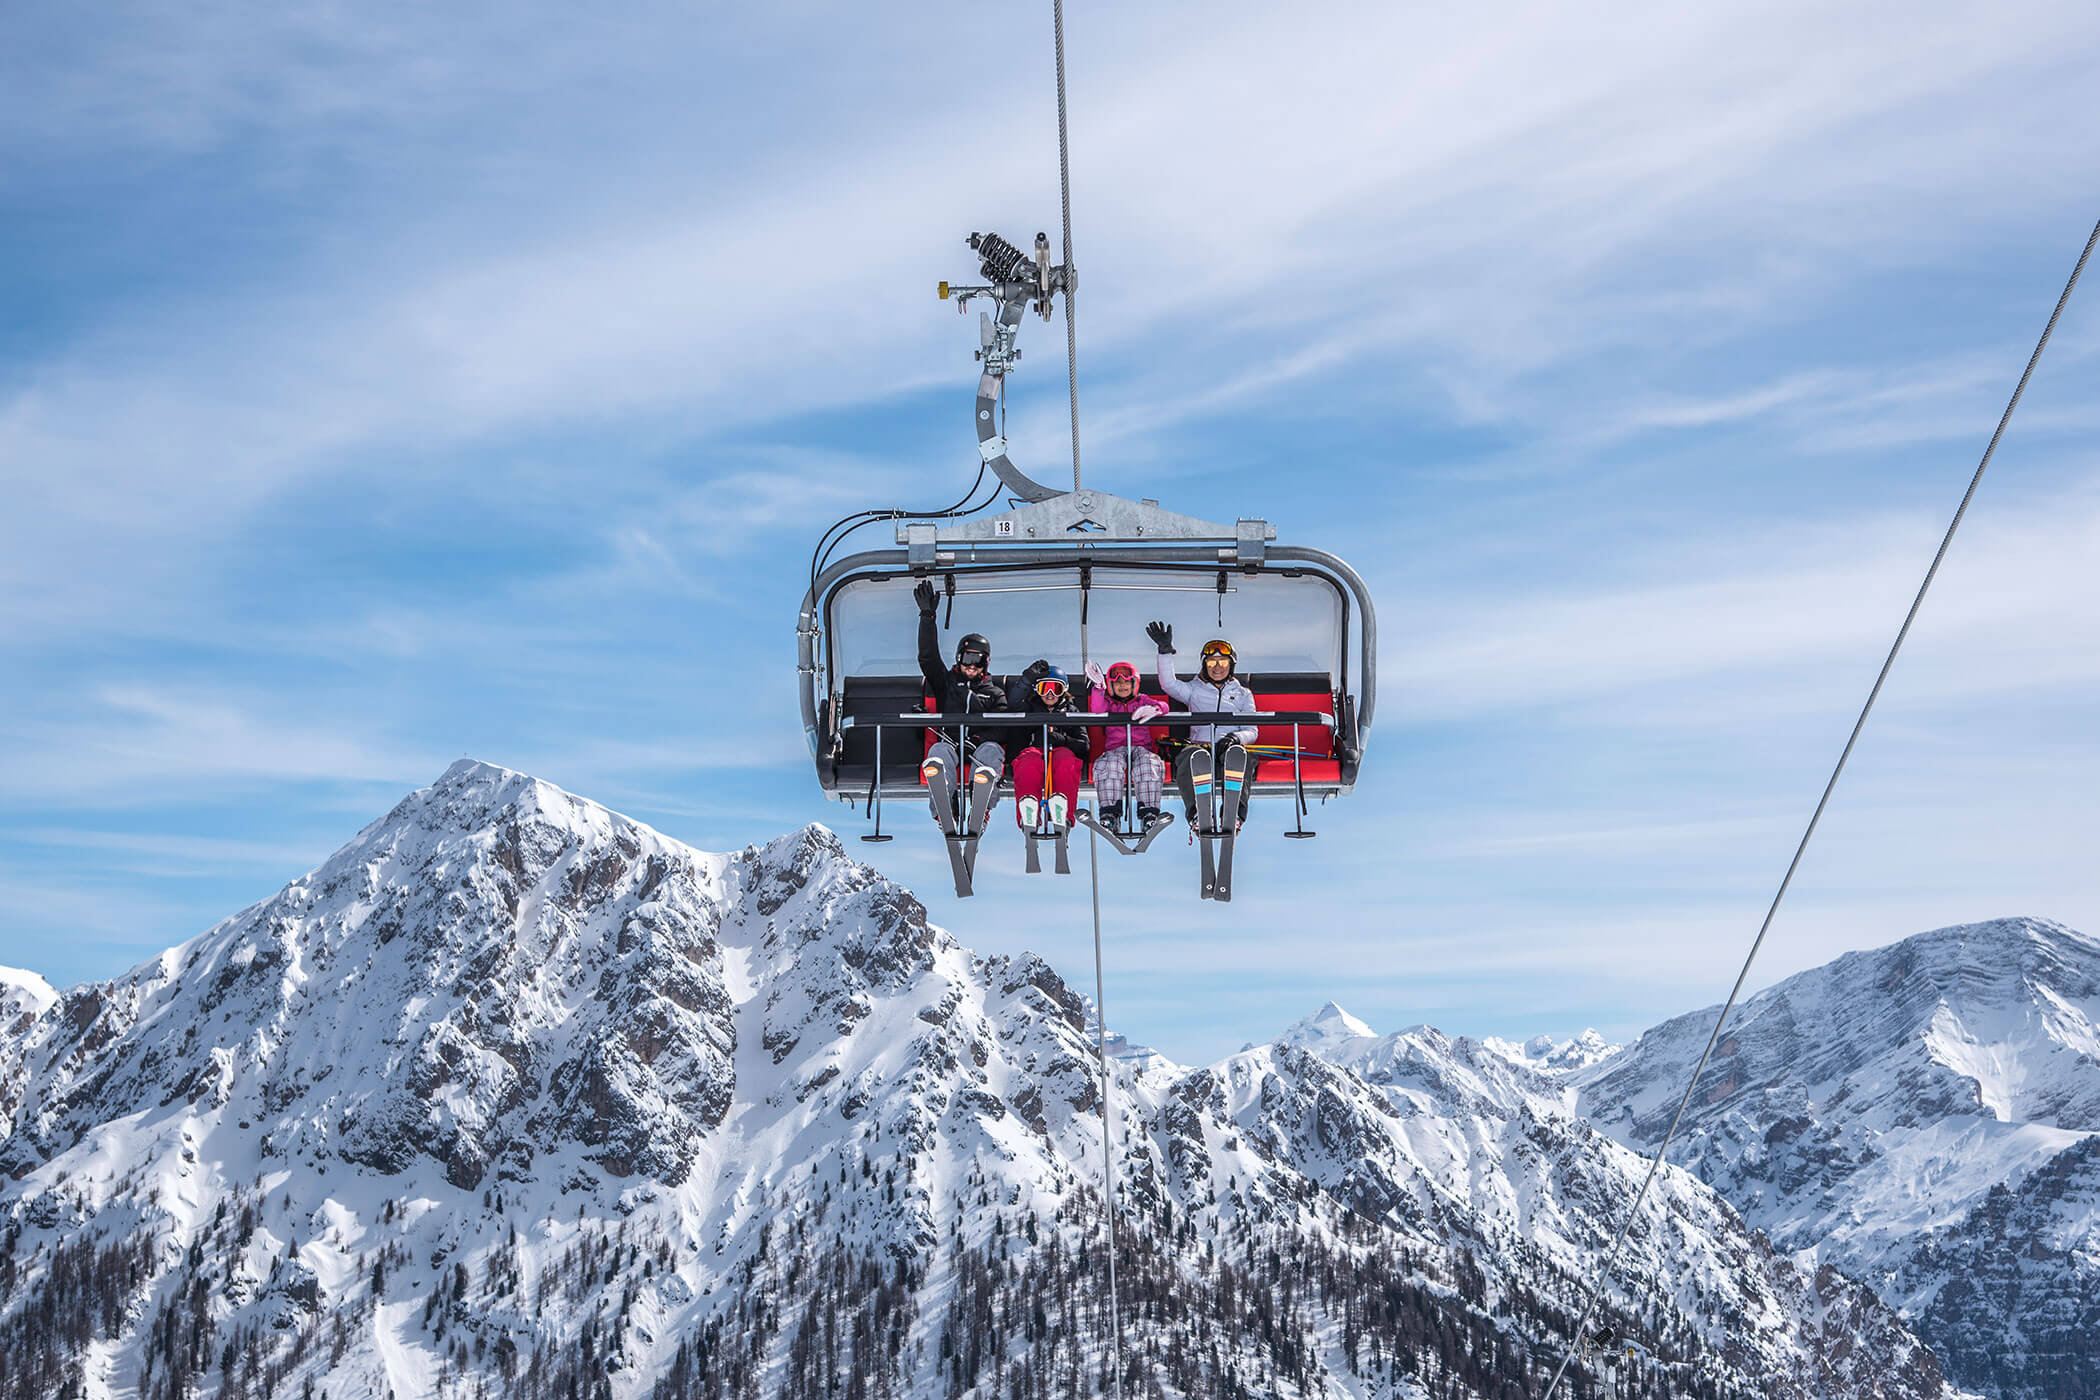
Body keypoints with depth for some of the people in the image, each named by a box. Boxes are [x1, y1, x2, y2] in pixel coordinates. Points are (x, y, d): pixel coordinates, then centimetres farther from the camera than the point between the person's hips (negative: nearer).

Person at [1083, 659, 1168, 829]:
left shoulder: (1142, 701, 21)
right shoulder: (1109, 703, 21)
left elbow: (1163, 707, 1)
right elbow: (1097, 710, -3)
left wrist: (1153, 709, -25)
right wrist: (1099, 686, -19)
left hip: (1142, 747, 0)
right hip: (1115, 749, 0)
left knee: (1148, 764, -37)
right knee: (1110, 765, -37)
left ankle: (1149, 813, -44)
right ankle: (1111, 813, -44)